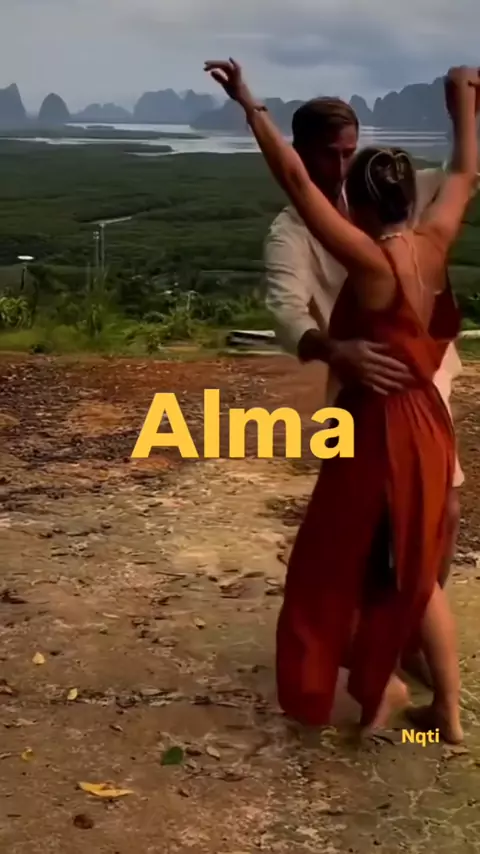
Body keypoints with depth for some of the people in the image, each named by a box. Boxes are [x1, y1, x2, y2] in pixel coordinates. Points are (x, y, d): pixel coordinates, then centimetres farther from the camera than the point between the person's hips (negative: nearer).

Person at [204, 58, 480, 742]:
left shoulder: (370, 260, -20)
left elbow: (297, 180, -23)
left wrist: (251, 105, -18)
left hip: (380, 428, -7)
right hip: (425, 426, 7)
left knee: (345, 566, 13)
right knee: (415, 571, 20)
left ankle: (376, 698, 25)